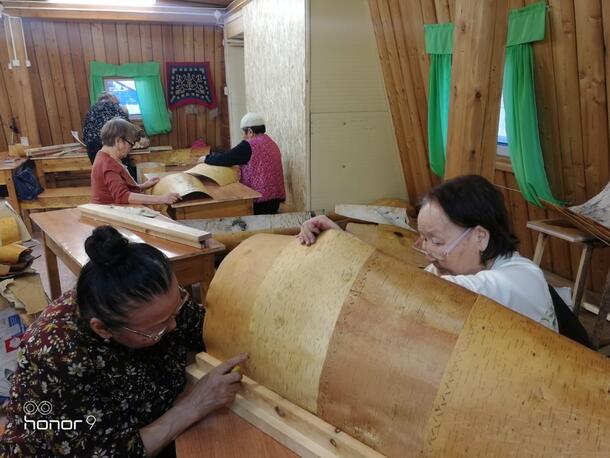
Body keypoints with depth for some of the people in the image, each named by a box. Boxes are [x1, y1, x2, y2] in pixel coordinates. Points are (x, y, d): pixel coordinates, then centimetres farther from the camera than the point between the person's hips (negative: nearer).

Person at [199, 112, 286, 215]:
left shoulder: (249, 145, -14)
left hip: (260, 199, -9)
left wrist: (206, 159, 7)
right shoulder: (271, 143, 16)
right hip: (275, 196, 9)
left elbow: (226, 158, -12)